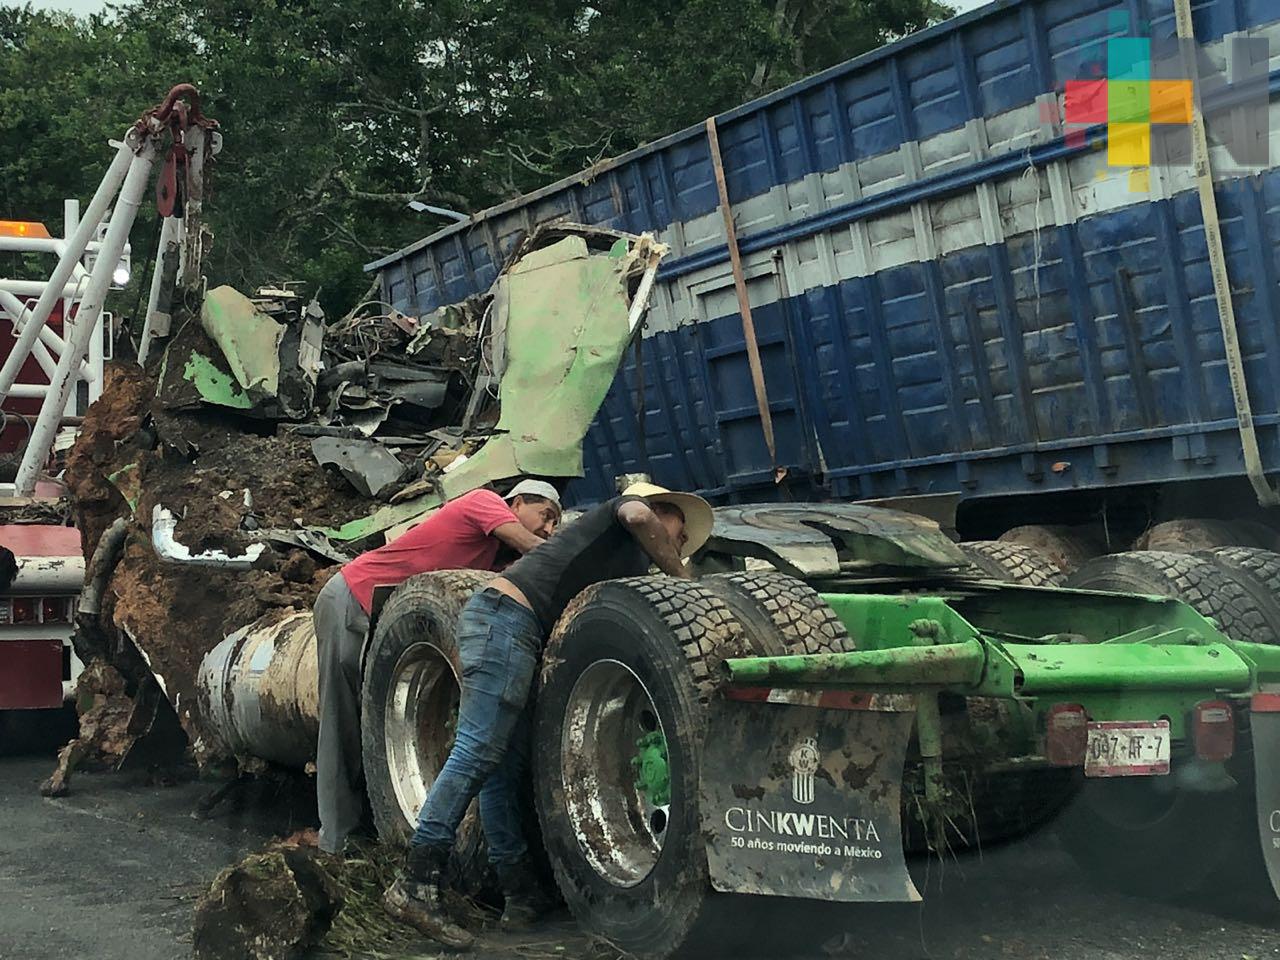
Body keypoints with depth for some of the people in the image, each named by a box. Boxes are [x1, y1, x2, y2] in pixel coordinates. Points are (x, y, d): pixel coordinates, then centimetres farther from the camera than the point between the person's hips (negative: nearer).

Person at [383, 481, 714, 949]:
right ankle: (415, 887, -21)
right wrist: (683, 578, -1)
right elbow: (637, 514, -12)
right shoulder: (631, 506, 12)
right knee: (477, 753, -16)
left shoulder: (632, 564, 33)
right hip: (506, 615, -10)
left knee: (506, 768, 7)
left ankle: (522, 896, 8)